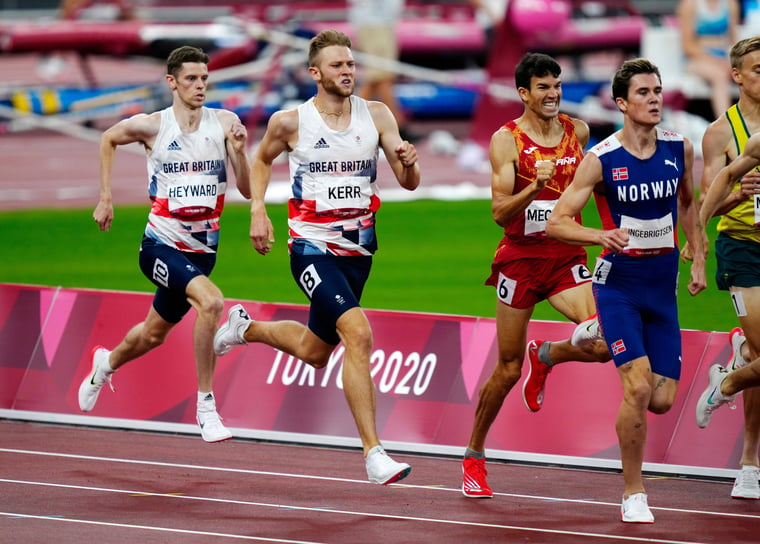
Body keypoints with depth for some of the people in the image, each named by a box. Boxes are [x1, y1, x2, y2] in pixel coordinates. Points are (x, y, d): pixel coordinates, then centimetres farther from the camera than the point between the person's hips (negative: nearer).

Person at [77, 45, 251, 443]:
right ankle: (206, 407, -21)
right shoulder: (151, 126, -8)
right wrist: (105, 198, 10)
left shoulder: (225, 124, -5)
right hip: (161, 244, -4)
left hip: (203, 250, 4)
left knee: (153, 334, 21)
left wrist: (239, 152, -24)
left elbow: (248, 190, -6)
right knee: (210, 301, -30)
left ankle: (107, 363, 54)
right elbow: (108, 139, 13)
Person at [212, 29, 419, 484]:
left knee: (314, 353, 19)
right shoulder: (290, 122, -7)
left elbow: (409, 183, -4)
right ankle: (373, 452, -24)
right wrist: (258, 211, -1)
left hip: (358, 250, 5)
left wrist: (408, 162, -26)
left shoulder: (376, 115, -2)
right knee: (358, 334, -25)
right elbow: (262, 161, 13)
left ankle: (246, 328, 50)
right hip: (313, 247, -5)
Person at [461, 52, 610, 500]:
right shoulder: (506, 140, -9)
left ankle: (545, 358, 15)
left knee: (602, 345, -19)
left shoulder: (578, 131, 4)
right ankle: (474, 456, 24)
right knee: (508, 369, 3)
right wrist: (536, 186, -30)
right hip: (520, 257, -3)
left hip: (567, 256, 3)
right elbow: (500, 212, -16)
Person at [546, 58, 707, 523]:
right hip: (618, 280, -4)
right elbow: (557, 223, -13)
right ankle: (634, 495, -4)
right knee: (639, 387, -19)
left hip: (663, 284, 4)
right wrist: (603, 236, -30)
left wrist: (699, 257, 16)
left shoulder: (680, 149, 0)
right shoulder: (601, 160, -13)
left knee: (663, 399, -1)